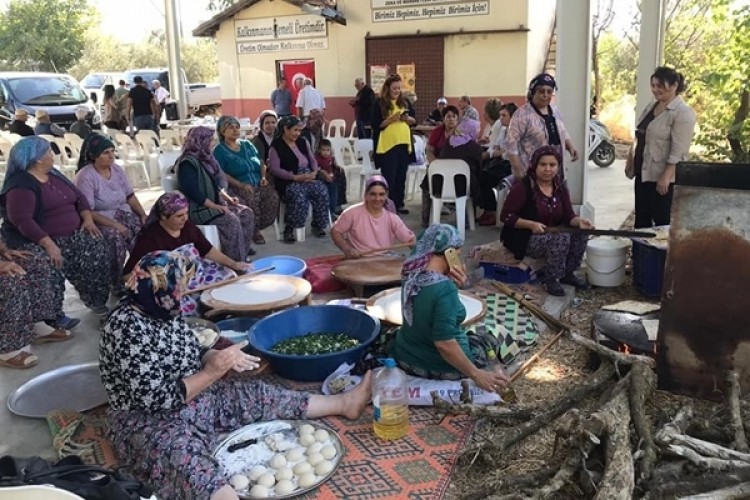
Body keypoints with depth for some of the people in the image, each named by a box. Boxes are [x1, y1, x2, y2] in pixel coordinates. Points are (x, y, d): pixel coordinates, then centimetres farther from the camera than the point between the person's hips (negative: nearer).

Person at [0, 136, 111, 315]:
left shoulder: (54, 174, 15)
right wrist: (49, 244, -30)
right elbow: (22, 220, -22)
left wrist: (88, 219, -3)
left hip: (72, 235, 7)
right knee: (51, 267, -34)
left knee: (97, 250, -18)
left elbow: (78, 196, 17)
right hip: (37, 241, -7)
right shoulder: (21, 185, -11)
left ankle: (96, 300, -4)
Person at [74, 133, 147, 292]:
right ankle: (115, 286, -17)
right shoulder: (85, 177, -14)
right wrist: (114, 225, -25)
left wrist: (143, 215, -9)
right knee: (116, 238, -34)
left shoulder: (117, 169, 6)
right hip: (100, 221, -5)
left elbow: (130, 196, 8)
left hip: (124, 215, 6)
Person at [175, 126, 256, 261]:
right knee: (231, 220, -28)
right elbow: (193, 192, -25)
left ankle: (244, 249, 1)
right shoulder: (188, 162, -17)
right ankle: (237, 260, -22)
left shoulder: (205, 158, 12)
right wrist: (216, 207, -23)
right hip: (197, 208, -10)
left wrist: (227, 198, 4)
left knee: (246, 213, -4)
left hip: (214, 203, 10)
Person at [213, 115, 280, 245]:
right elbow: (221, 174, -8)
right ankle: (254, 230, -13)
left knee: (273, 196, -25)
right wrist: (241, 185, -18)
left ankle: (255, 227, -10)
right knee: (251, 200, -36)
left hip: (258, 185, 5)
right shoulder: (220, 150, 2)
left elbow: (261, 162, 21)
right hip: (236, 187, -5)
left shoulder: (247, 145, 20)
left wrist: (263, 177, 0)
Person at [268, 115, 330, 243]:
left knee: (322, 192, -24)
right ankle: (288, 229, -21)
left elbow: (312, 160, 18)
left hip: (308, 178, 6)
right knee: (299, 197, -37)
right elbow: (275, 169, -11)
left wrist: (314, 172, -5)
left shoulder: (303, 142, 17)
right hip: (288, 182, -5)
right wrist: (295, 177, -19)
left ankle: (317, 225, -7)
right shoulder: (276, 146, -2)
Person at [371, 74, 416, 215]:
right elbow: (375, 125, -9)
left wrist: (408, 118, -7)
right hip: (388, 145, -5)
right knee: (389, 177, -3)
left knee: (401, 176, 10)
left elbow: (414, 121, 14)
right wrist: (391, 119, -20)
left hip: (404, 143, 5)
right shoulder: (380, 103, -4)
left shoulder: (405, 101, 10)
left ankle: (399, 203, 20)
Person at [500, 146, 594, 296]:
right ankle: (552, 279, -13)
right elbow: (506, 216, -17)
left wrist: (579, 221, -23)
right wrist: (532, 225, -28)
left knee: (580, 234, -15)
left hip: (552, 234, 7)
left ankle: (567, 273, 4)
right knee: (562, 238, -30)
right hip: (524, 237, -7)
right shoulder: (522, 187, -16)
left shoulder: (560, 187, 3)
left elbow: (568, 216, 0)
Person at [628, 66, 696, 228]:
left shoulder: (682, 112, -14)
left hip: (662, 178, -8)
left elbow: (678, 151, -20)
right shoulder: (651, 107, 12)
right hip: (643, 173, 8)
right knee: (641, 220, 14)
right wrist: (631, 160, 15)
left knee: (662, 223, 0)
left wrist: (665, 177, -24)